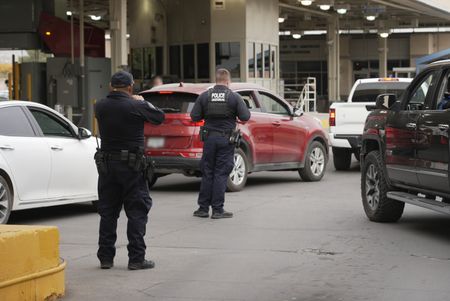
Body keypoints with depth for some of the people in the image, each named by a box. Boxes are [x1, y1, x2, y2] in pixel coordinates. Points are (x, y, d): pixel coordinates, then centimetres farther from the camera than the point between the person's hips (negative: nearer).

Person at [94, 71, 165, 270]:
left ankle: (105, 257, 15)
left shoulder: (100, 107, -2)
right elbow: (159, 117, 0)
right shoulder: (136, 106, -13)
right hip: (131, 164, -4)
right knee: (137, 212, 3)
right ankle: (136, 258, 1)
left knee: (107, 212, 12)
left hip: (106, 163, 4)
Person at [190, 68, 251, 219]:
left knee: (207, 173, 9)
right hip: (226, 139, -2)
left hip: (209, 137, 2)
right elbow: (245, 117, -7)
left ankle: (203, 208, 10)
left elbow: (194, 117, -1)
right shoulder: (234, 97, -5)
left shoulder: (204, 96, 0)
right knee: (221, 174, 1)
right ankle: (217, 209, 1)